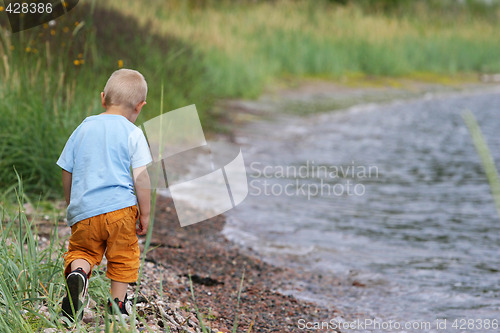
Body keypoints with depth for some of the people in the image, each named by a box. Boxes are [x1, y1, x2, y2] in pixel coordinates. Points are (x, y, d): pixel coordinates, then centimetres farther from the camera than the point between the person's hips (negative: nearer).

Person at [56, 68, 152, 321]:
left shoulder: (84, 128, 12)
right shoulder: (132, 133, -1)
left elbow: (67, 173, 16)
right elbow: (140, 178, -7)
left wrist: (71, 207, 28)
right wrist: (145, 214, 3)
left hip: (84, 210, 3)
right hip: (120, 207, -2)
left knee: (81, 250, 11)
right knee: (122, 255, 14)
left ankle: (77, 272, -20)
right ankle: (118, 303, 17)